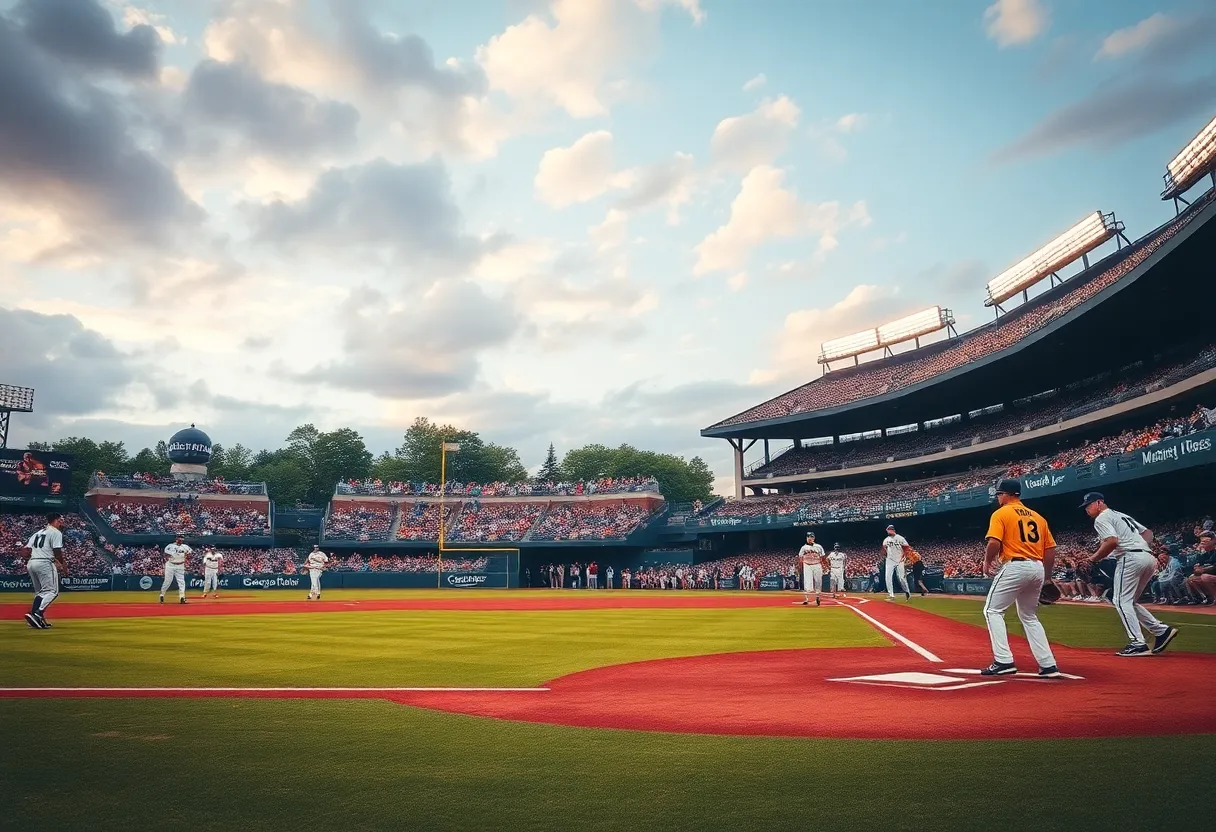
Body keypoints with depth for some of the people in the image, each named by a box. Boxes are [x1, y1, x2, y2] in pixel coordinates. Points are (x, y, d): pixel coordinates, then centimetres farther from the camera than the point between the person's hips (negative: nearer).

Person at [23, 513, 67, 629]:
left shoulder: (38, 533, 23)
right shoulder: (56, 532, -2)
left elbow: (26, 549, 16)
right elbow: (57, 551, -9)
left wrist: (26, 563, 21)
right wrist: (64, 565, -1)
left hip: (31, 563, 9)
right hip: (44, 563, -9)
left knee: (40, 592, 17)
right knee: (52, 591, -7)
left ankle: (38, 619, 10)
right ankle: (36, 614, -25)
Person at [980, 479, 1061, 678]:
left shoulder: (1001, 513, -2)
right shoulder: (1037, 517, 17)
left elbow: (994, 543, -15)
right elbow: (1050, 550, 14)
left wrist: (987, 562, 2)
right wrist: (1044, 577, 20)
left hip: (1015, 567, -7)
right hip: (1037, 568, 7)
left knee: (992, 610, 2)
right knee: (1029, 616, 20)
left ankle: (1004, 661, -10)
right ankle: (1048, 666, 14)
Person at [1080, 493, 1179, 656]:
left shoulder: (1102, 518, -2)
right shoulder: (1122, 515, 28)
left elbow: (1113, 541, -17)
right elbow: (1148, 532, 27)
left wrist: (1095, 558, -6)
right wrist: (1141, 545, 16)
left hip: (1130, 558, -9)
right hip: (1150, 558, 9)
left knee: (1121, 601, -5)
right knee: (1129, 601, 17)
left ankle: (1138, 644, -11)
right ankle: (1162, 630, 7)